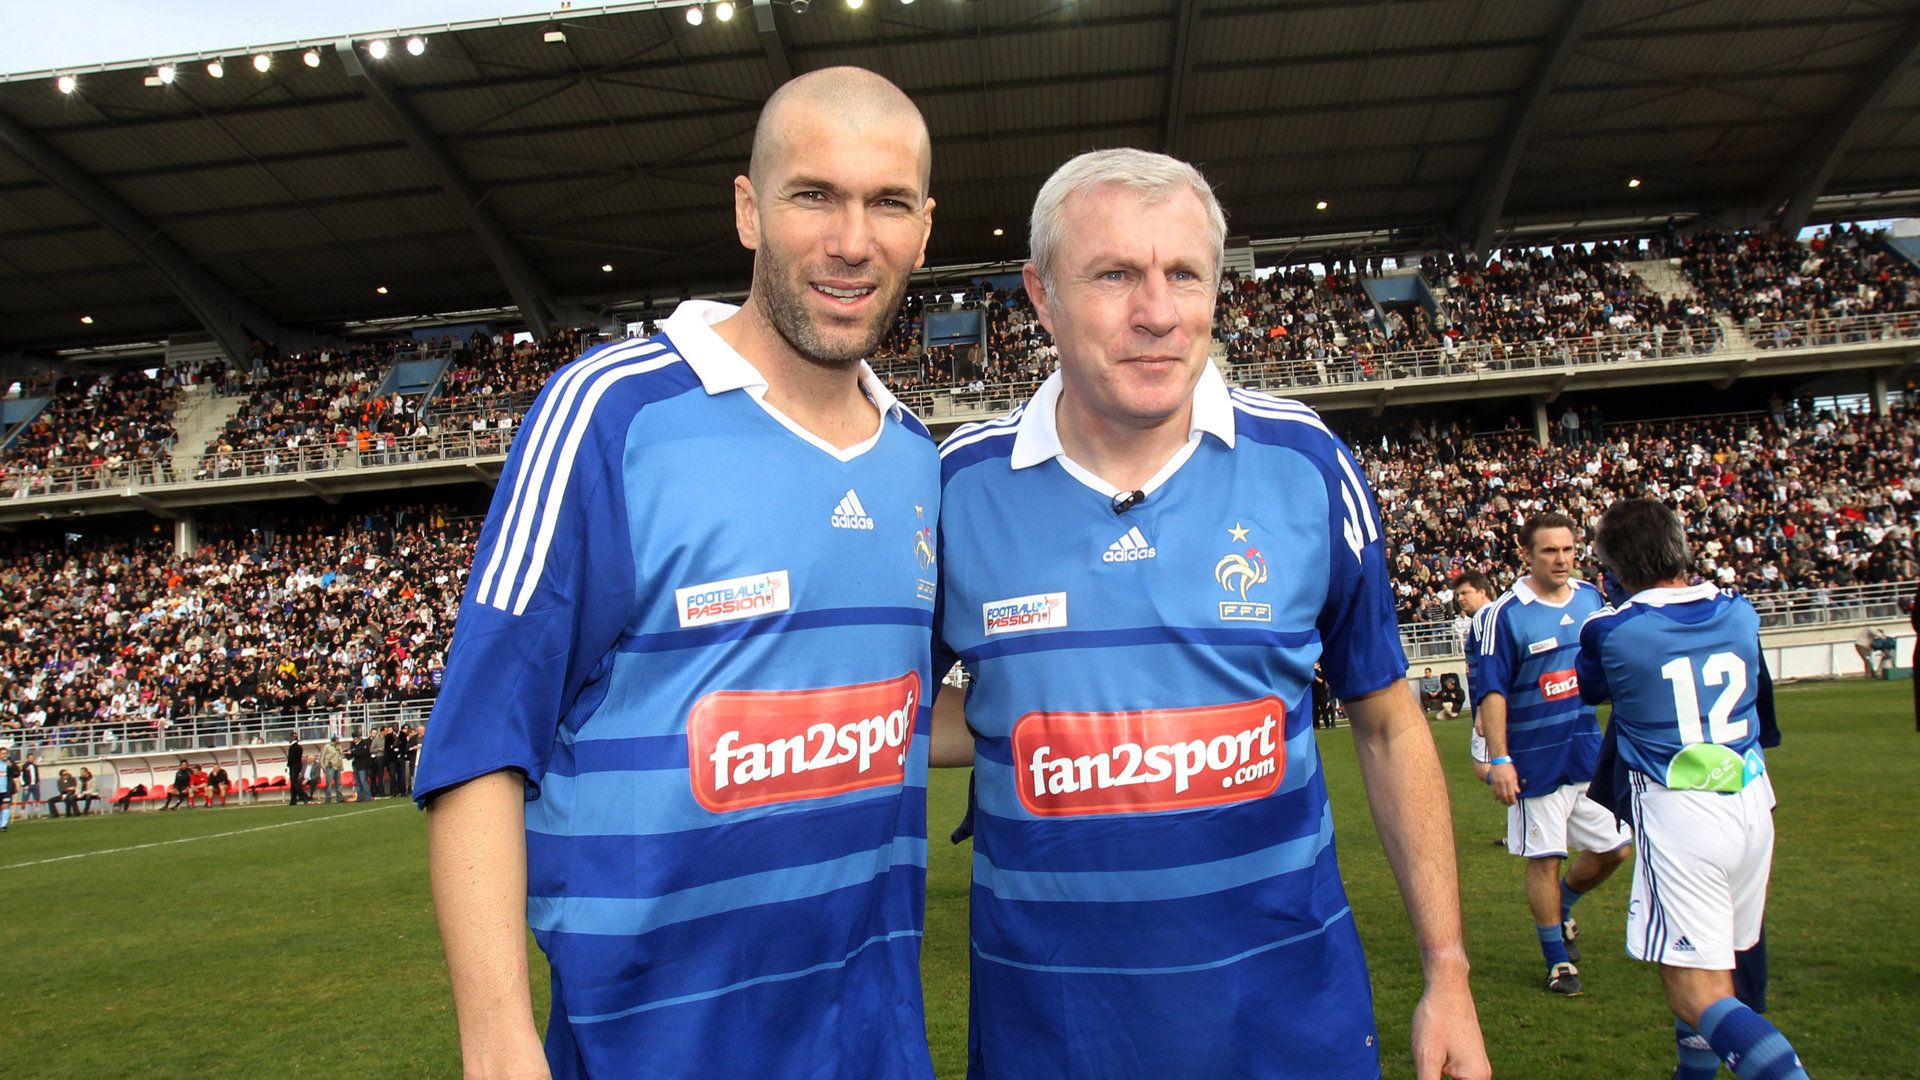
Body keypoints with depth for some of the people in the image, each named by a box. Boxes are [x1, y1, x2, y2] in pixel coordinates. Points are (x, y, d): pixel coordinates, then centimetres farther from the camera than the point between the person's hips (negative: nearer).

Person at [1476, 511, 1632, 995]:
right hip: (1537, 760, -5)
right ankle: (1558, 959, 21)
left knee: (1614, 848, 10)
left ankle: (1563, 905, 38)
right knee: (1545, 858, 4)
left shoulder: (1592, 599, 4)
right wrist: (1499, 759, -17)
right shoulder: (1505, 614, -13)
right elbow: (1491, 691, -13)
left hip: (1593, 751, 5)